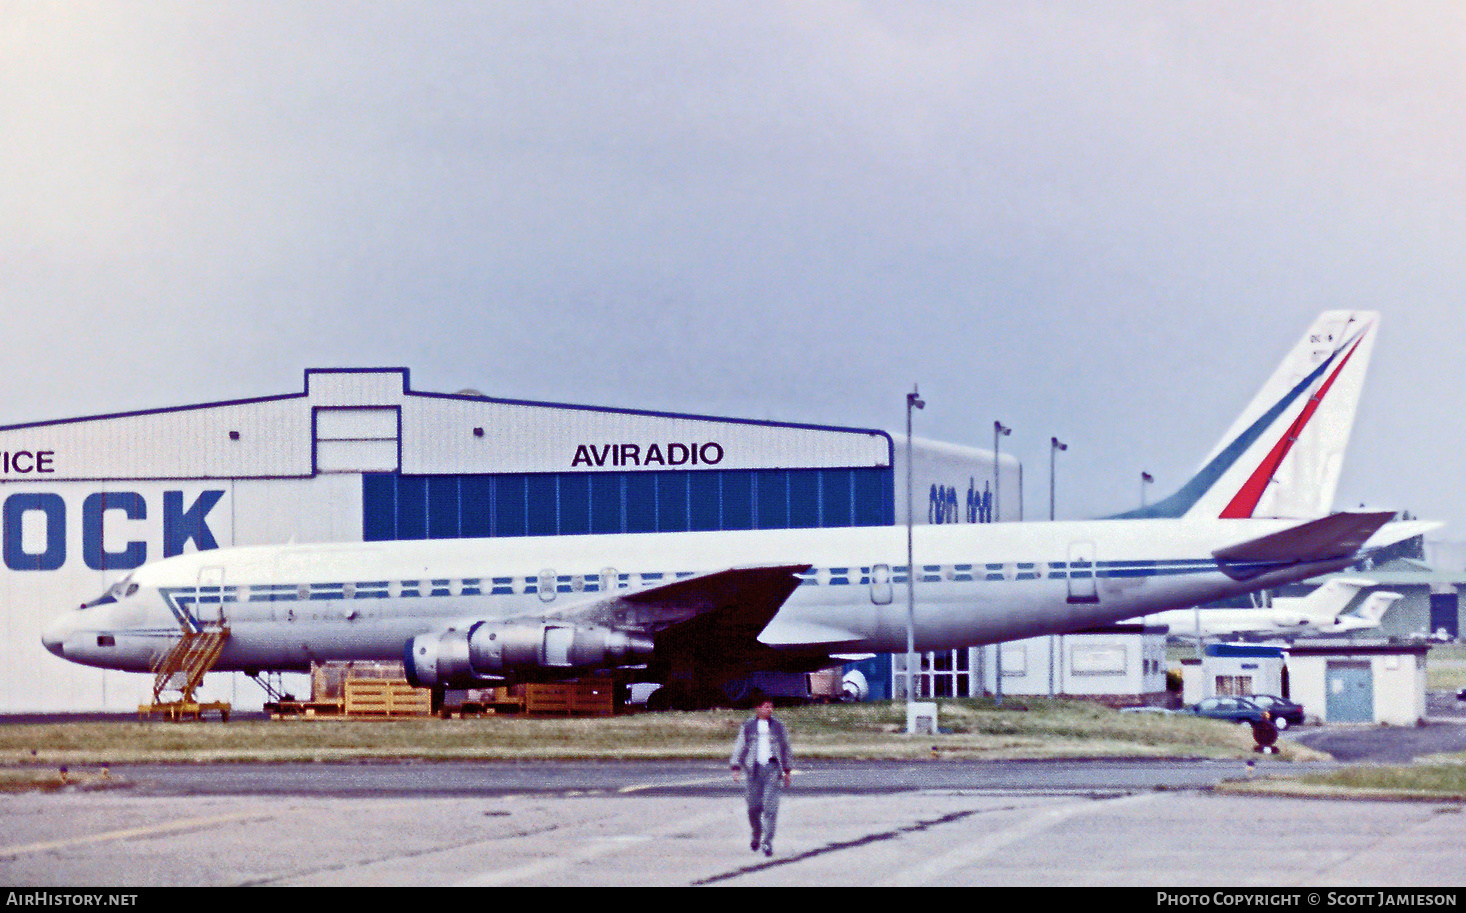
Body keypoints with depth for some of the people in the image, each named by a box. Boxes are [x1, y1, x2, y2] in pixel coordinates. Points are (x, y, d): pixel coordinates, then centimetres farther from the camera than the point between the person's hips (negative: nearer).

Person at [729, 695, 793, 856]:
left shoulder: (778, 726, 11)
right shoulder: (748, 726, 8)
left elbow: (785, 748, 19)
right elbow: (740, 747, 10)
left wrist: (788, 770, 20)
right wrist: (736, 768, 1)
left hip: (772, 768, 0)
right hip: (754, 768, 0)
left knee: (770, 805, -11)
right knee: (754, 805, 2)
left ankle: (767, 841, -10)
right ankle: (756, 835, 27)